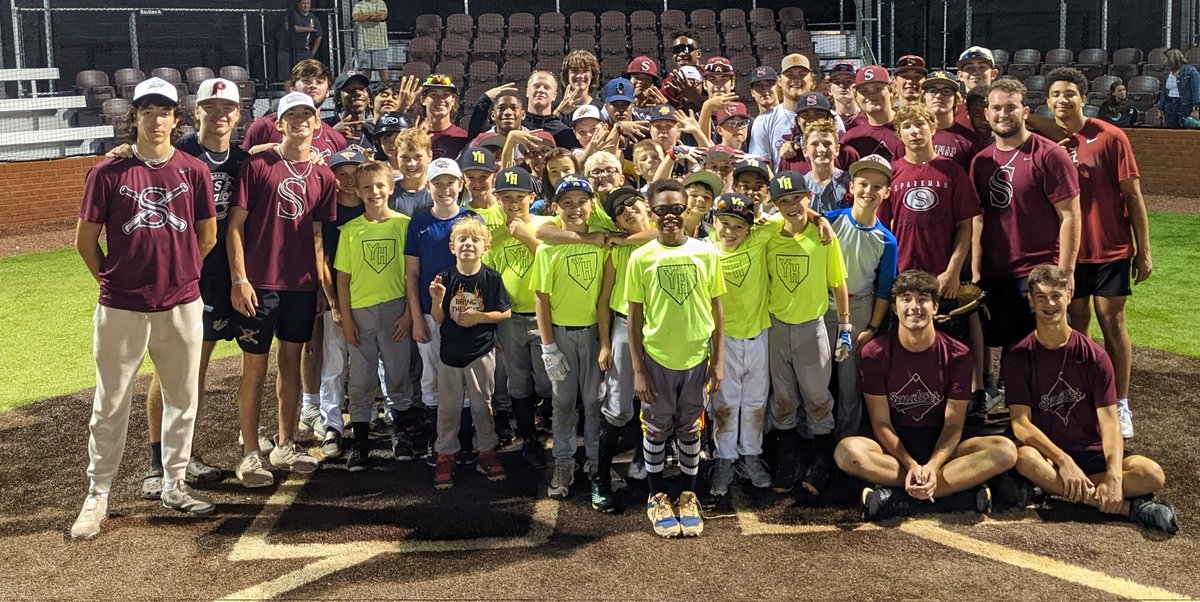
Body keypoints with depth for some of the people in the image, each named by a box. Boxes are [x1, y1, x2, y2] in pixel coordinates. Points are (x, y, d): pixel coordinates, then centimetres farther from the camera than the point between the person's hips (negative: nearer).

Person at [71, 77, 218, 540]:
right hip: (121, 308, -2)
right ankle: (97, 495, 17)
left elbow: (207, 236, 10)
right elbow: (85, 240, 2)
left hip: (181, 305, 2)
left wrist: (177, 274, 12)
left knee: (182, 398, 11)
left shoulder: (194, 171, 2)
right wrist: (113, 281, 6)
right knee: (110, 404, 5)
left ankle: (174, 485, 26)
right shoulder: (108, 172, -3)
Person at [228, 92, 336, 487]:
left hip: (302, 284, 4)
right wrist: (239, 279, -12)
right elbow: (236, 224, -6)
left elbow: (318, 233, 12)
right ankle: (250, 454, 9)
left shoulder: (322, 176, 8)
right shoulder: (258, 165, -3)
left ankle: (286, 446, 24)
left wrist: (323, 281, 7)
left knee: (292, 362, 13)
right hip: (259, 284, -4)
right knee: (255, 366, 1)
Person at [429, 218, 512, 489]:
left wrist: (478, 317, -17)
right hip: (450, 352, 1)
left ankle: (487, 451, 28)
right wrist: (437, 299, -23)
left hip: (481, 352, -1)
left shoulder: (491, 278, -9)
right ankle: (445, 455, 22)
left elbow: (505, 313, -5)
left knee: (482, 405, 13)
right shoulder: (445, 278, -7)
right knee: (449, 407, 10)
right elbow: (438, 319, -4)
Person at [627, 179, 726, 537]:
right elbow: (634, 317, -2)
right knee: (657, 429, 11)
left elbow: (717, 309, 3)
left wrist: (719, 360, 1)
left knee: (689, 429, 13)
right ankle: (657, 497, 28)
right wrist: (638, 369, -4)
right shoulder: (641, 257, -6)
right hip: (657, 358, -1)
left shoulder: (706, 253, -3)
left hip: (696, 357, 1)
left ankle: (689, 496, 29)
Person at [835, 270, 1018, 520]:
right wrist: (911, 465, -24)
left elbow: (953, 424, -7)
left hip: (940, 447, 1)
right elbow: (881, 422, -7)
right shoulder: (875, 353, -6)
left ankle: (897, 495, -30)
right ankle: (961, 488, -29)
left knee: (1006, 450, -27)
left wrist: (931, 466, -25)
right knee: (847, 450, -34)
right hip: (894, 448, -1)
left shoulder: (957, 355, -4)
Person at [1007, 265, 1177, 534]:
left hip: (1092, 453, 1)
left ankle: (1051, 489, -23)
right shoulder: (1018, 358, -5)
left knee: (1152, 474, -25)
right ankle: (1128, 507, -28)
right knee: (1025, 459, -37)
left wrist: (1114, 476, -27)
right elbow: (1020, 422, -13)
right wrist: (1063, 461, -28)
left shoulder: (1094, 355, -3)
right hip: (1048, 454, -1)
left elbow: (1109, 422, -10)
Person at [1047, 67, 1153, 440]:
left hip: (1110, 250, -3)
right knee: (1076, 326, 8)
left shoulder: (1110, 137, -7)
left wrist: (1143, 251, -5)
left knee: (1112, 323, 1)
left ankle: (1120, 407, 11)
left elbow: (1133, 195, -4)